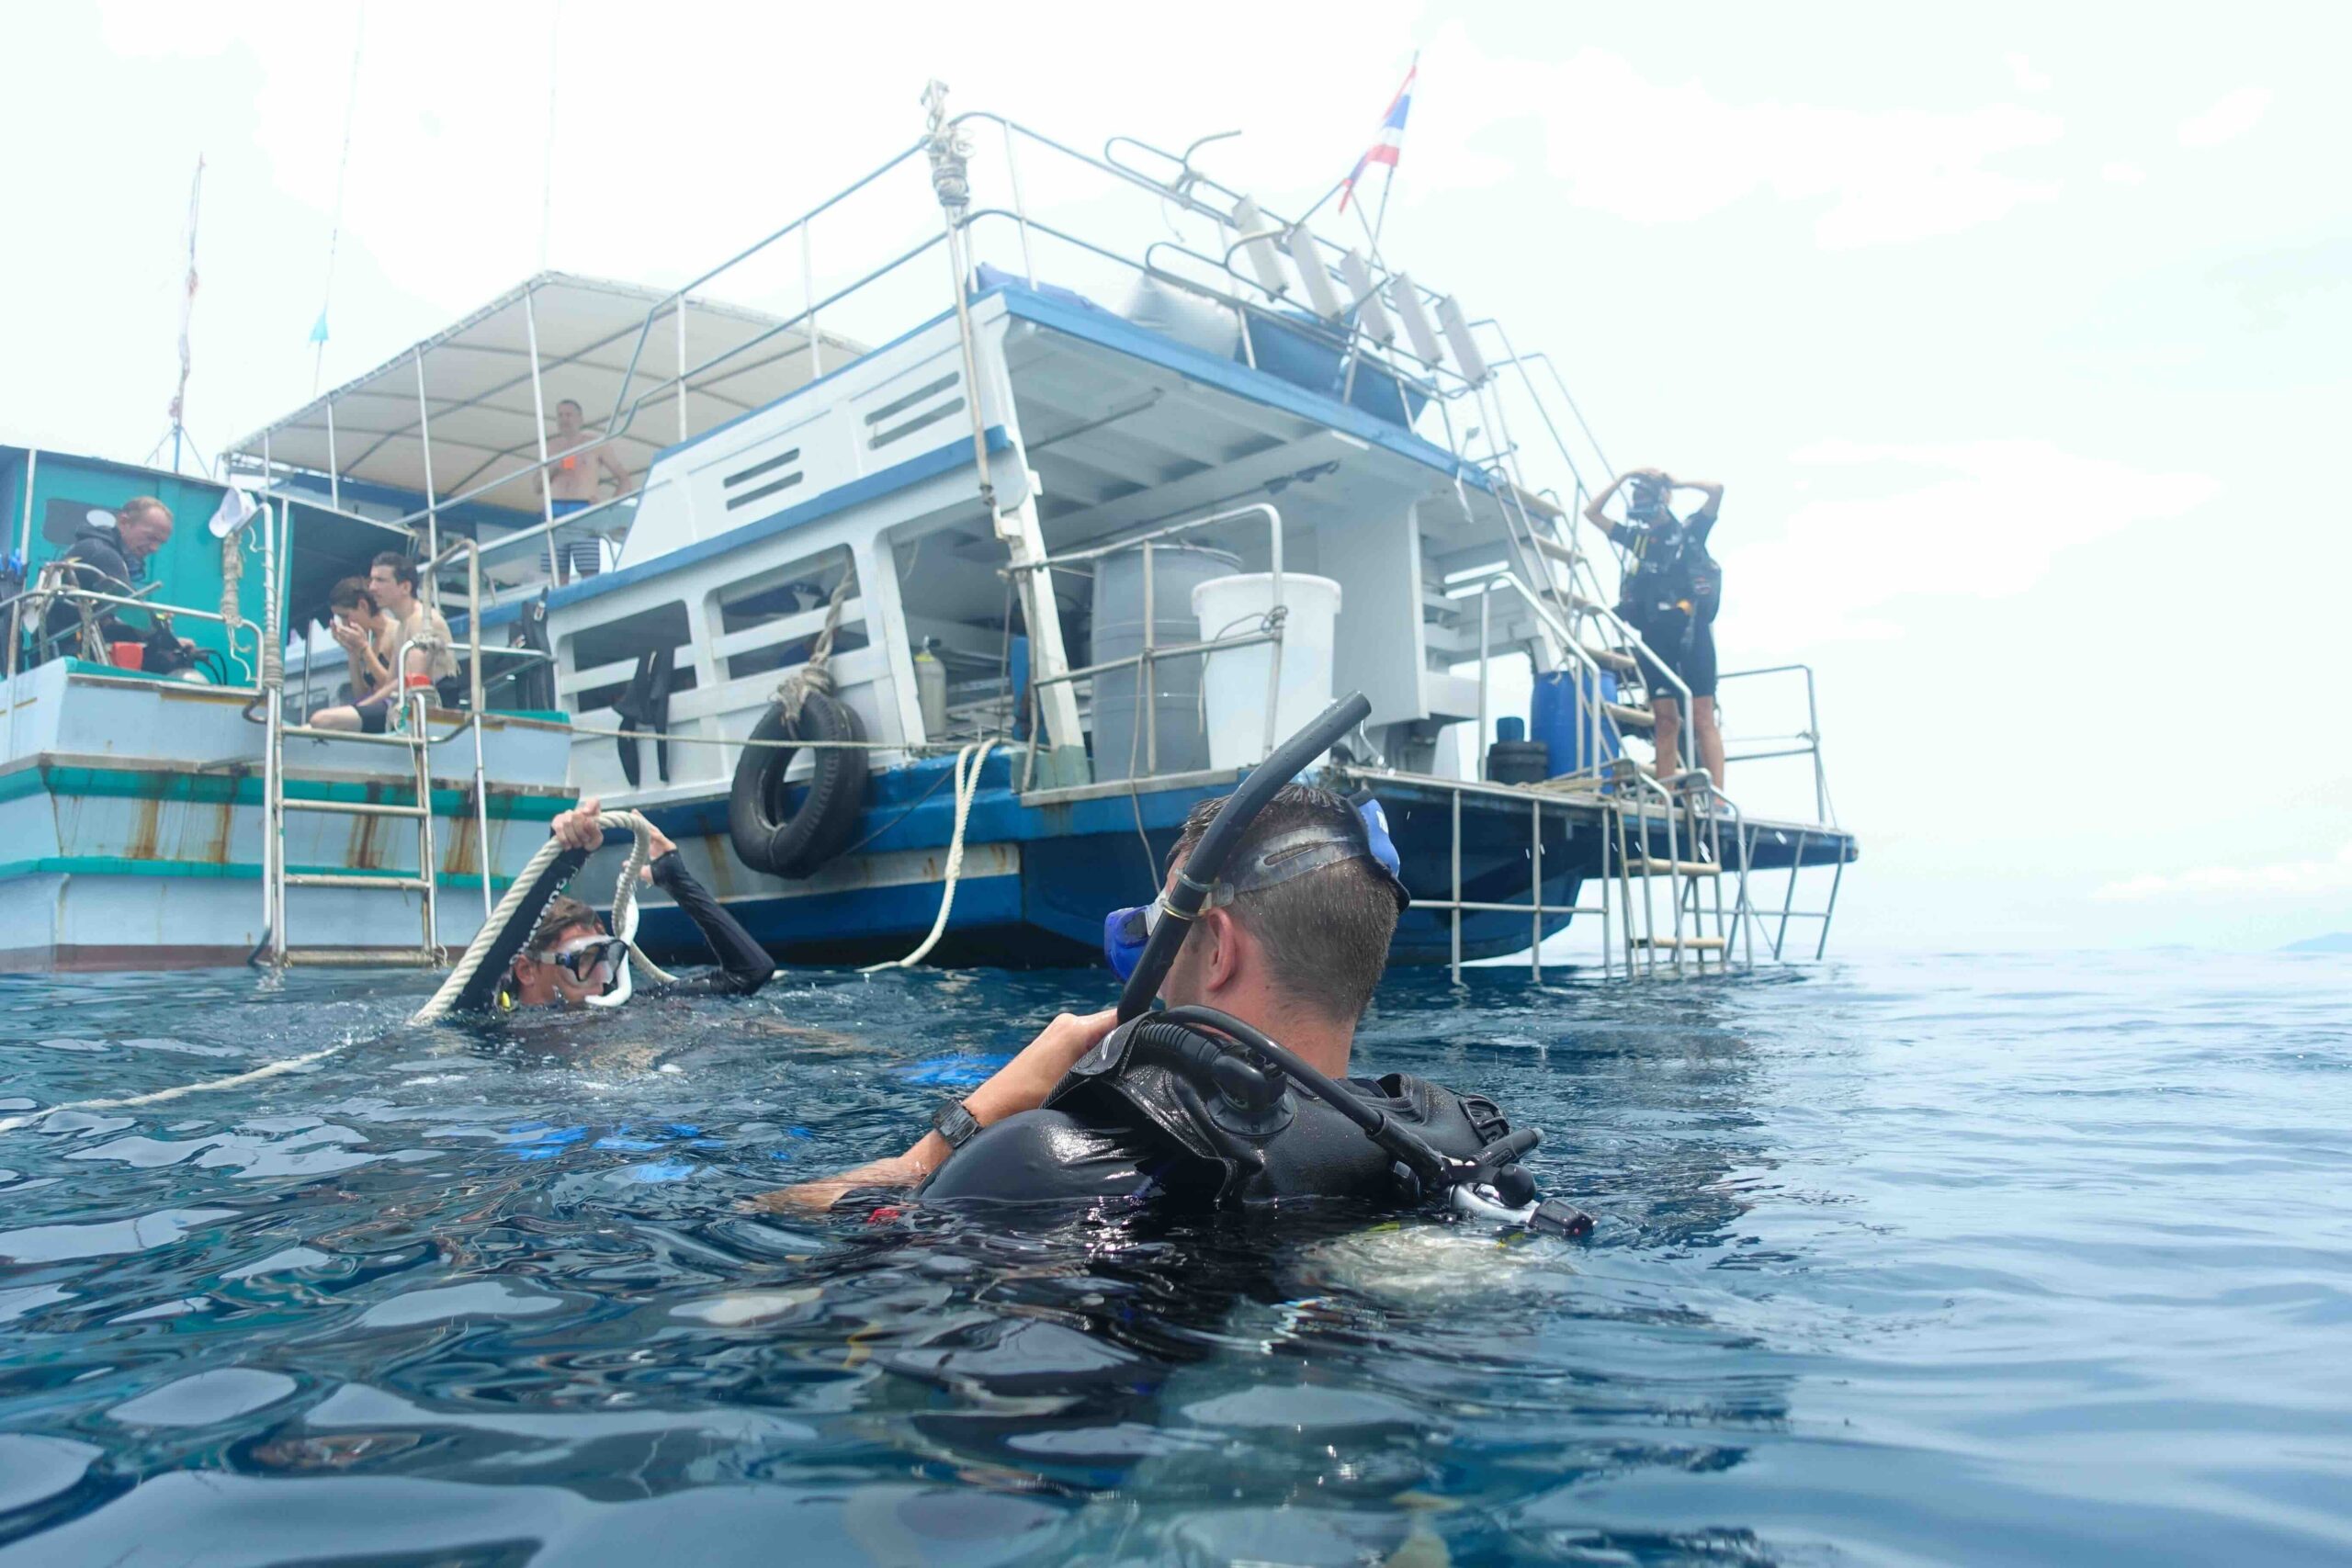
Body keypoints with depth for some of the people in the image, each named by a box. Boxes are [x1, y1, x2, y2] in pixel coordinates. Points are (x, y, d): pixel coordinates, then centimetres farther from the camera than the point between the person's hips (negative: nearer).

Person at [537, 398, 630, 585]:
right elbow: (538, 486, 17)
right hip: (555, 512, 3)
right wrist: (553, 468, -2)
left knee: (590, 575, -14)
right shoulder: (551, 447, 18)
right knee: (558, 576, -3)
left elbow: (624, 478, 7)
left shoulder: (596, 445, 8)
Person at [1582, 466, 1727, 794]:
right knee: (1665, 719, 0)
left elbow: (1717, 490, -3)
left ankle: (1717, 797, -14)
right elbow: (1591, 513, 24)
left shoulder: (1689, 530, 10)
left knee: (1702, 718, -9)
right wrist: (1623, 478, 17)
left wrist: (1676, 482, 9)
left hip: (1690, 629, -4)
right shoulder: (1637, 538, 20)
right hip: (1654, 634, 4)